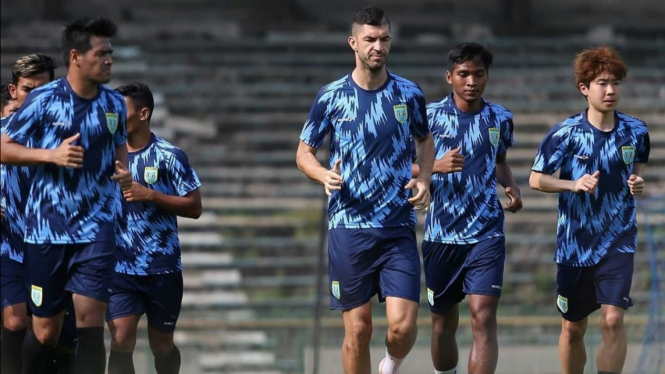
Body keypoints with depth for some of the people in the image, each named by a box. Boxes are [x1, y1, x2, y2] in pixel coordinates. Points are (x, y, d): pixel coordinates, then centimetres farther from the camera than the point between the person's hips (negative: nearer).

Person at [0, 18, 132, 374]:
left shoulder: (114, 103, 5)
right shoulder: (43, 100, -8)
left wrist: (123, 171, 2)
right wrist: (52, 155, -19)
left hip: (96, 229, 2)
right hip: (47, 229, -2)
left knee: (91, 324, -11)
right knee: (45, 330, 5)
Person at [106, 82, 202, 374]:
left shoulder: (170, 157, -5)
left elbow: (194, 208, -7)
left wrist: (150, 195, -17)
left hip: (163, 268, -2)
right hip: (120, 268, 2)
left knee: (162, 345, 11)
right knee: (121, 341, -12)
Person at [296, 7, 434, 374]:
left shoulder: (408, 94, 5)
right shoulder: (331, 96, 0)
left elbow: (425, 140, 21)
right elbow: (304, 152, 9)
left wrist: (424, 180, 2)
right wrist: (325, 174, -13)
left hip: (399, 229, 1)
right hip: (349, 226, -1)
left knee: (402, 326, -10)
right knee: (358, 330, 0)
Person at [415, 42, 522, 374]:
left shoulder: (500, 119, 7)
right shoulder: (430, 116, -1)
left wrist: (512, 187, 5)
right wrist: (436, 167, -19)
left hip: (486, 232, 0)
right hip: (441, 233, 0)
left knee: (484, 318, -15)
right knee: (443, 323, 9)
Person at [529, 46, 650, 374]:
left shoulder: (635, 131, -1)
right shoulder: (566, 133, -8)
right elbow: (536, 179, -4)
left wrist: (638, 182, -3)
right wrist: (575, 185, -20)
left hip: (618, 241, 0)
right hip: (574, 244, 0)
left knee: (613, 319, -16)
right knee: (573, 328, 9)